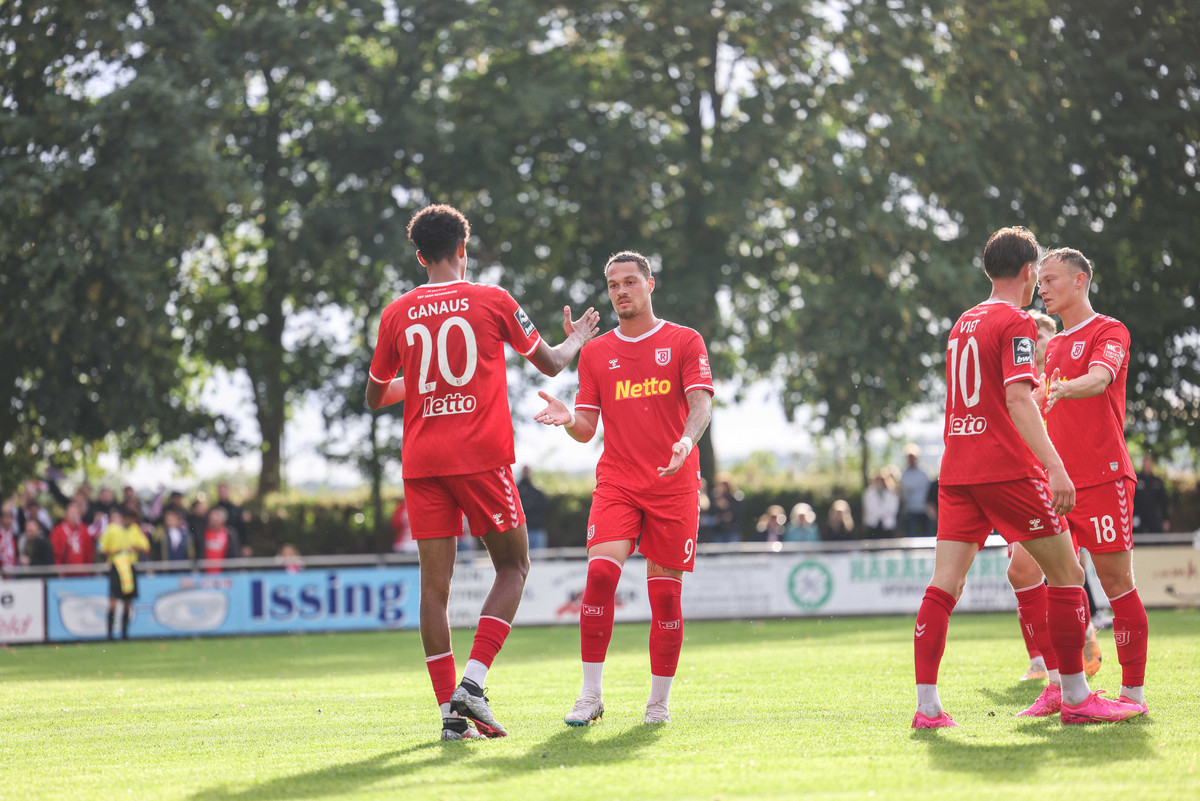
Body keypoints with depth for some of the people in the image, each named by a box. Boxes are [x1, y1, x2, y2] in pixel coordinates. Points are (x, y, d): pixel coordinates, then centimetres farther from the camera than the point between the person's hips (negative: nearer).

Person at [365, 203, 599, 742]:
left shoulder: (398, 314, 7)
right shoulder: (493, 301, 1)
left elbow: (374, 397, 18)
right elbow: (549, 364, 13)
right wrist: (576, 340, 34)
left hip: (421, 462, 3)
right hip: (481, 455, -3)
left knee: (434, 582, 3)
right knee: (513, 566, 9)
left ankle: (450, 709, -2)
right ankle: (473, 679, -8)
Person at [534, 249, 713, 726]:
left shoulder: (684, 342, 6)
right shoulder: (596, 353, 13)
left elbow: (701, 403, -6)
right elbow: (587, 429, 12)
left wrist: (687, 440, -27)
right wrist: (568, 419, -12)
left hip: (675, 486, -1)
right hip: (616, 484, 1)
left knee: (665, 593, -2)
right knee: (600, 572, -18)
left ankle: (659, 701, 11)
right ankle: (591, 695, -12)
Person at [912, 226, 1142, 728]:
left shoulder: (964, 323, 17)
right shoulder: (1016, 323, -7)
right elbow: (1018, 399, -20)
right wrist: (1055, 468, -27)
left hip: (957, 470, 8)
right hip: (1007, 469, -7)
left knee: (944, 585, 1)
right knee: (1066, 574, 3)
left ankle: (927, 706, -6)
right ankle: (1076, 699, 4)